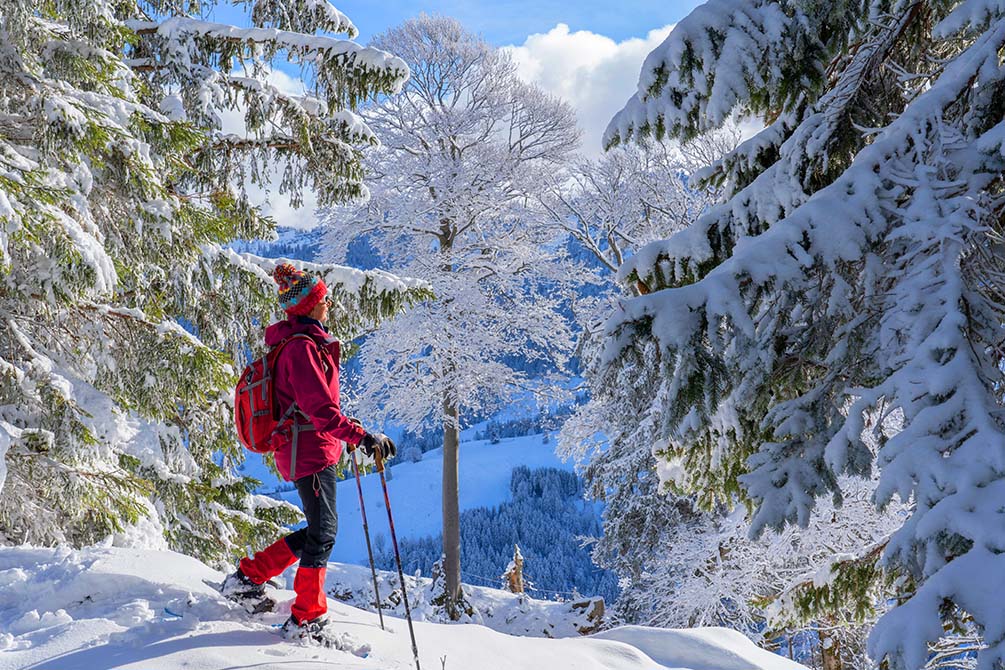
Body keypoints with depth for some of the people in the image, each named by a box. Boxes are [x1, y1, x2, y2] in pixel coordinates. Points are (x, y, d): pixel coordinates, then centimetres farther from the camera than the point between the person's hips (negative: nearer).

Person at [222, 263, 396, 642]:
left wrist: (345, 431, 27)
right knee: (323, 534, -1)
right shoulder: (304, 347, -18)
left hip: (299, 450, 10)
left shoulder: (293, 344, 14)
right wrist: (361, 436, -31)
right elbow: (320, 409, -26)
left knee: (318, 532, 17)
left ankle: (248, 578, 24)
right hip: (311, 451, -10)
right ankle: (306, 619, 8)